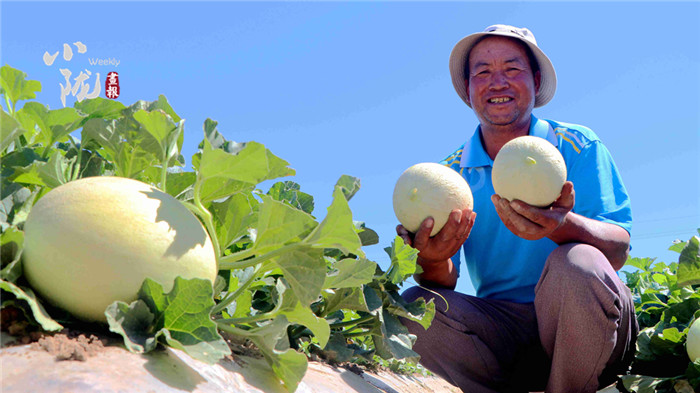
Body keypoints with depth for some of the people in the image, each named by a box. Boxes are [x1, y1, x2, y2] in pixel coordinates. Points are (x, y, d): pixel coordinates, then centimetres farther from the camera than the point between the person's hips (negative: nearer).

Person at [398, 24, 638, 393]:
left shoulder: (578, 146, 0)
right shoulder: (451, 173, 6)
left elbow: (618, 251, -12)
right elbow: (445, 283, -2)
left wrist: (564, 226, -35)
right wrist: (433, 261, -28)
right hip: (502, 330, 2)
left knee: (577, 265, -33)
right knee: (414, 306, -23)